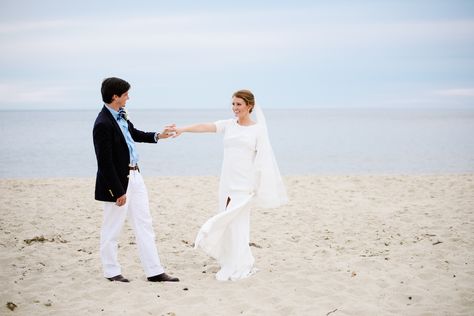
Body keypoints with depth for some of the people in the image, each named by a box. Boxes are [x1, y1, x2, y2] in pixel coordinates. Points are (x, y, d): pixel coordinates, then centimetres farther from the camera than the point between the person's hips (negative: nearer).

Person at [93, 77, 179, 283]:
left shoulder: (120, 115, 5)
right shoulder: (103, 124, -22)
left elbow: (134, 134, 26)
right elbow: (105, 162, -22)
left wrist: (158, 136, 17)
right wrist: (118, 192, -19)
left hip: (134, 176, 9)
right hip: (117, 181, -9)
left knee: (144, 224, 11)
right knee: (112, 228, 8)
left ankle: (154, 271, 16)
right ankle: (111, 271, 24)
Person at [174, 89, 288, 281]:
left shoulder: (258, 129, -2)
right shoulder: (228, 125, 8)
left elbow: (263, 159, -4)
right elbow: (205, 127, -5)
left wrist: (260, 188, -8)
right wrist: (183, 129, -20)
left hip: (244, 185, -5)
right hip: (227, 183, 5)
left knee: (236, 223, -7)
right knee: (226, 222, 8)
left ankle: (236, 268, 3)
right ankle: (244, 264, 23)